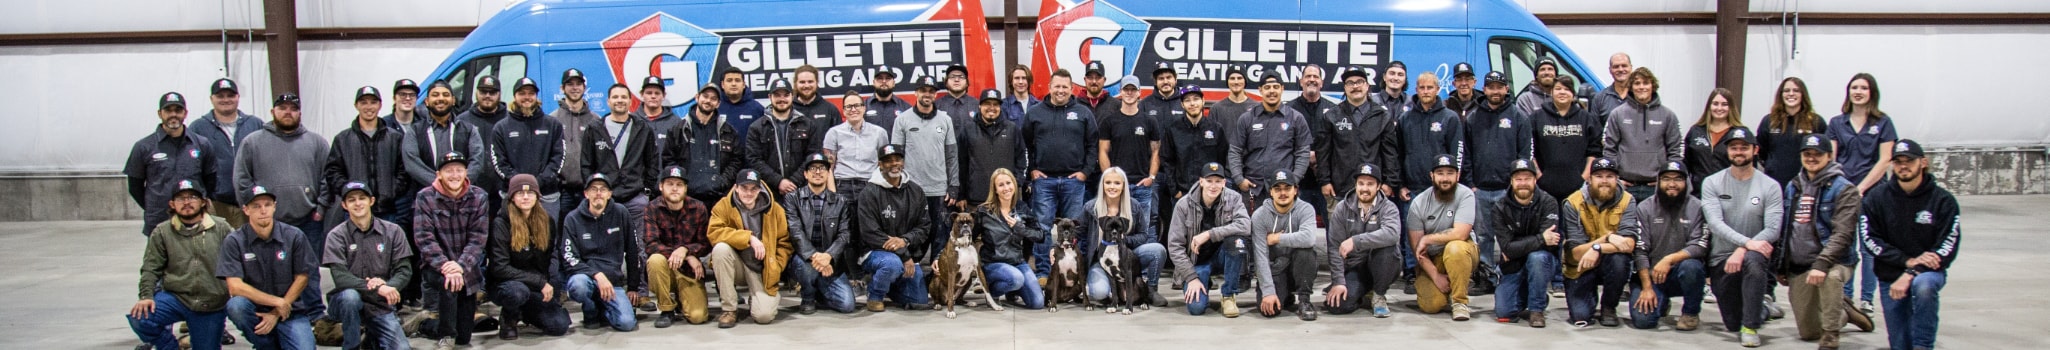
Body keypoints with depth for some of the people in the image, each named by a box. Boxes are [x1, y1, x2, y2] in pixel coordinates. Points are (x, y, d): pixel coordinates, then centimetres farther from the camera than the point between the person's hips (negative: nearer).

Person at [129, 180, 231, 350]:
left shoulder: (221, 228, 1)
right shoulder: (161, 232, 4)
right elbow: (151, 270, 2)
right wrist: (146, 296, -13)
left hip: (212, 307, -1)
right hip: (175, 298, 1)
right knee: (139, 318, -24)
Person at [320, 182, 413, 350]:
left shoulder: (392, 231, 1)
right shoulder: (337, 235, -5)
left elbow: (405, 271, -3)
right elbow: (340, 278, -16)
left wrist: (387, 286, -24)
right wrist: (376, 288, -29)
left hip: (381, 305, 1)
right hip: (344, 302, -1)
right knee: (350, 296, -36)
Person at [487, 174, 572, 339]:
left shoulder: (547, 222, 3)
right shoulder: (501, 223, -12)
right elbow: (499, 268, -17)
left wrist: (549, 285, -2)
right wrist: (540, 282, -21)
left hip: (537, 290, 5)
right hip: (504, 285, -4)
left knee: (560, 326, -18)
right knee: (517, 292, -40)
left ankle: (524, 313, 16)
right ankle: (508, 318, -3)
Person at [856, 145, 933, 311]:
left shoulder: (915, 192, 4)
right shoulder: (869, 194, -11)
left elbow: (924, 227, 2)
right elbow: (870, 234, -16)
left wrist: (905, 240, -21)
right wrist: (903, 255, -21)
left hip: (907, 254, 5)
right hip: (875, 252, -5)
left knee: (920, 301, 1)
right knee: (893, 263, -38)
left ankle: (887, 285, 29)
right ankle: (875, 295, -7)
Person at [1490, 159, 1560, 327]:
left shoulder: (1548, 203, -11)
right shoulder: (1500, 208, -9)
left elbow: (1549, 240, -25)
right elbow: (1507, 248, -19)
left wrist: (1516, 248, -20)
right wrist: (1540, 239, -25)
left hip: (1543, 262, -1)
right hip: (1513, 268, 2)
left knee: (1537, 257, -36)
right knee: (1504, 312, -15)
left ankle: (1536, 308, -14)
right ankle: (1526, 297, 21)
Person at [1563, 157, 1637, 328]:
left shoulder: (1627, 201, -11)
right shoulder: (1573, 204, -14)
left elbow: (1630, 244, -24)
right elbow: (1576, 253, -18)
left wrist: (1597, 248, -37)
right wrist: (1607, 238, -30)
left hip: (1609, 264, 1)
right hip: (1580, 269, -1)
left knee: (1619, 259, -33)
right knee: (1580, 316, -16)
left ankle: (1609, 307, -6)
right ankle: (1592, 298, 22)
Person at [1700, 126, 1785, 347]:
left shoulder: (1770, 186, -1)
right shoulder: (1712, 183, 0)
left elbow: (1773, 229, -11)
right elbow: (1715, 223, -14)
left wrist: (1742, 250, -26)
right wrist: (1747, 242, -28)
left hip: (1755, 255, -1)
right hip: (1721, 259, 1)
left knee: (1752, 260, -39)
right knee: (1732, 324, 2)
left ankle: (1750, 327, -25)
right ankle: (1760, 308, 39)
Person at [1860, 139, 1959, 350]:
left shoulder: (1943, 200, -6)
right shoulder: (1876, 198, -3)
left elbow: (1947, 249, -12)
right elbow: (1870, 240, -8)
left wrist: (1912, 273, -24)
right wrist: (1908, 261, -19)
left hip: (1929, 272, -2)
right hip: (1890, 279, 2)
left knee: (1923, 285, -39)